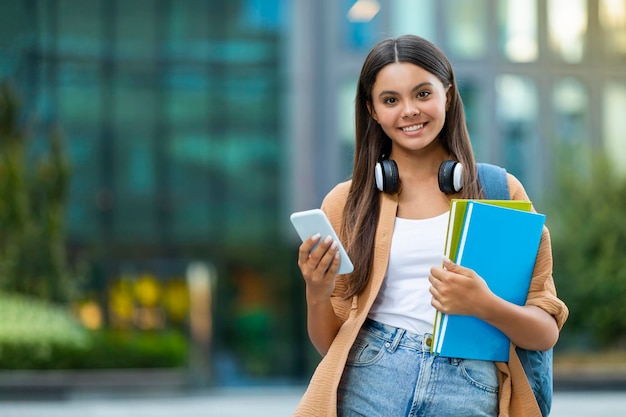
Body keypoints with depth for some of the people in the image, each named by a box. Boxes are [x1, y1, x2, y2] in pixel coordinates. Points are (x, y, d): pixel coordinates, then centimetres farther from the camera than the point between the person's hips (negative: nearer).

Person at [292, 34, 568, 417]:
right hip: (368, 384, 1)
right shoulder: (346, 202, 8)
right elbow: (329, 343, 11)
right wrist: (317, 295, -9)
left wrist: (486, 306, -16)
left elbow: (546, 332, 3)